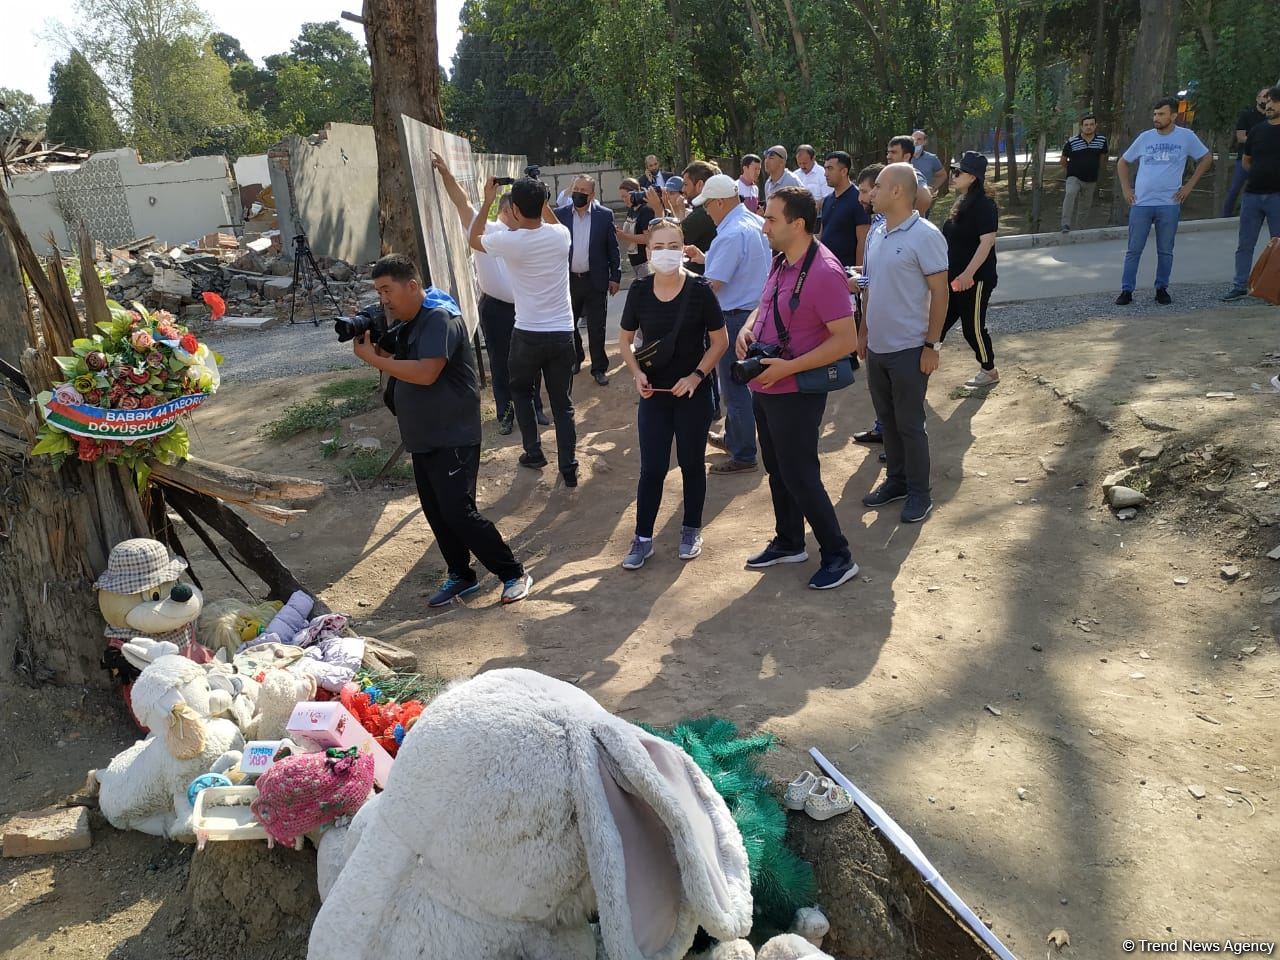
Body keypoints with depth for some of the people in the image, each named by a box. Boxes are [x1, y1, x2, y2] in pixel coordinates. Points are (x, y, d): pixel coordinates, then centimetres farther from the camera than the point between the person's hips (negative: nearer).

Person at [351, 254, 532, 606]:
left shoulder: (440, 317, -18)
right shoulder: (406, 322, 13)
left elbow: (426, 373, -28)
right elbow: (400, 366, 14)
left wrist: (373, 359, -22)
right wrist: (376, 344, -3)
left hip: (453, 438, -9)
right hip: (424, 438, 10)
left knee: (458, 512, -9)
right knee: (435, 511, 12)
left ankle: (513, 574, 4)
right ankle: (461, 576, 26)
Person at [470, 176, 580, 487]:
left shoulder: (509, 241, -12)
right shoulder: (561, 235, -3)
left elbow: (473, 240, 11)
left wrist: (487, 202, 14)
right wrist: (540, 199, 20)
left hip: (528, 334, -2)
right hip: (562, 333, 2)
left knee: (521, 390, 24)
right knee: (562, 402, 11)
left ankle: (533, 453, 23)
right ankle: (569, 467, 10)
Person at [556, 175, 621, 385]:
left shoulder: (605, 215, -4)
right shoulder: (560, 214, -1)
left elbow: (613, 249, 0)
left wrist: (615, 277, -2)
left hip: (595, 280, -2)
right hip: (568, 279, 2)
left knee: (596, 328, 5)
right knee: (569, 324, 15)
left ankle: (599, 368, 16)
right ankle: (575, 359, 36)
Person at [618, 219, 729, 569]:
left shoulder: (699, 289, -11)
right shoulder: (639, 290, -4)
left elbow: (720, 341, -5)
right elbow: (626, 339, 8)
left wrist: (696, 375, -15)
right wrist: (637, 373, -7)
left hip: (692, 392, -1)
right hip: (653, 393, 2)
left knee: (691, 463, 11)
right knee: (651, 468, 2)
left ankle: (691, 530, 28)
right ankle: (643, 538, 14)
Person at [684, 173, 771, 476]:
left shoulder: (731, 234, -22)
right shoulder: (756, 223, 8)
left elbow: (711, 285, -23)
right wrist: (705, 258, 14)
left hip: (736, 317, -10)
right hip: (756, 310, 10)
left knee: (734, 386, 1)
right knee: (736, 381, 22)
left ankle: (743, 456, 9)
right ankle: (732, 437, 36)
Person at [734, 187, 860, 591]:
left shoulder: (824, 273, -22)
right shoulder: (780, 262, 5)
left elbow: (846, 340, -24)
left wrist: (787, 367, -26)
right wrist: (747, 328, -1)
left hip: (796, 392, -9)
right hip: (765, 387, 9)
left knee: (800, 478, -1)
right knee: (777, 471, 19)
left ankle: (838, 557, 15)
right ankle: (788, 543, 36)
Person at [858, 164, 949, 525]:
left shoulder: (925, 236, -14)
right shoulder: (876, 234, 7)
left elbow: (939, 293, -14)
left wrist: (931, 345, -16)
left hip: (909, 349, -7)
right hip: (877, 346, 7)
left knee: (910, 424, 2)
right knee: (888, 420, 16)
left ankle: (919, 493, 16)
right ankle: (896, 480, 31)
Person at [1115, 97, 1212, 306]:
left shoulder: (1186, 137, 2)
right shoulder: (1145, 137, 5)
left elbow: (1206, 158, 12)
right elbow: (1122, 162, 16)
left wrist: (1189, 185, 4)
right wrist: (1126, 188, 6)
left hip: (1169, 204, -1)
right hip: (1141, 203, 1)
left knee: (1165, 251, 6)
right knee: (1133, 250, 0)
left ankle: (1162, 289, 17)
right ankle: (1127, 290, 6)